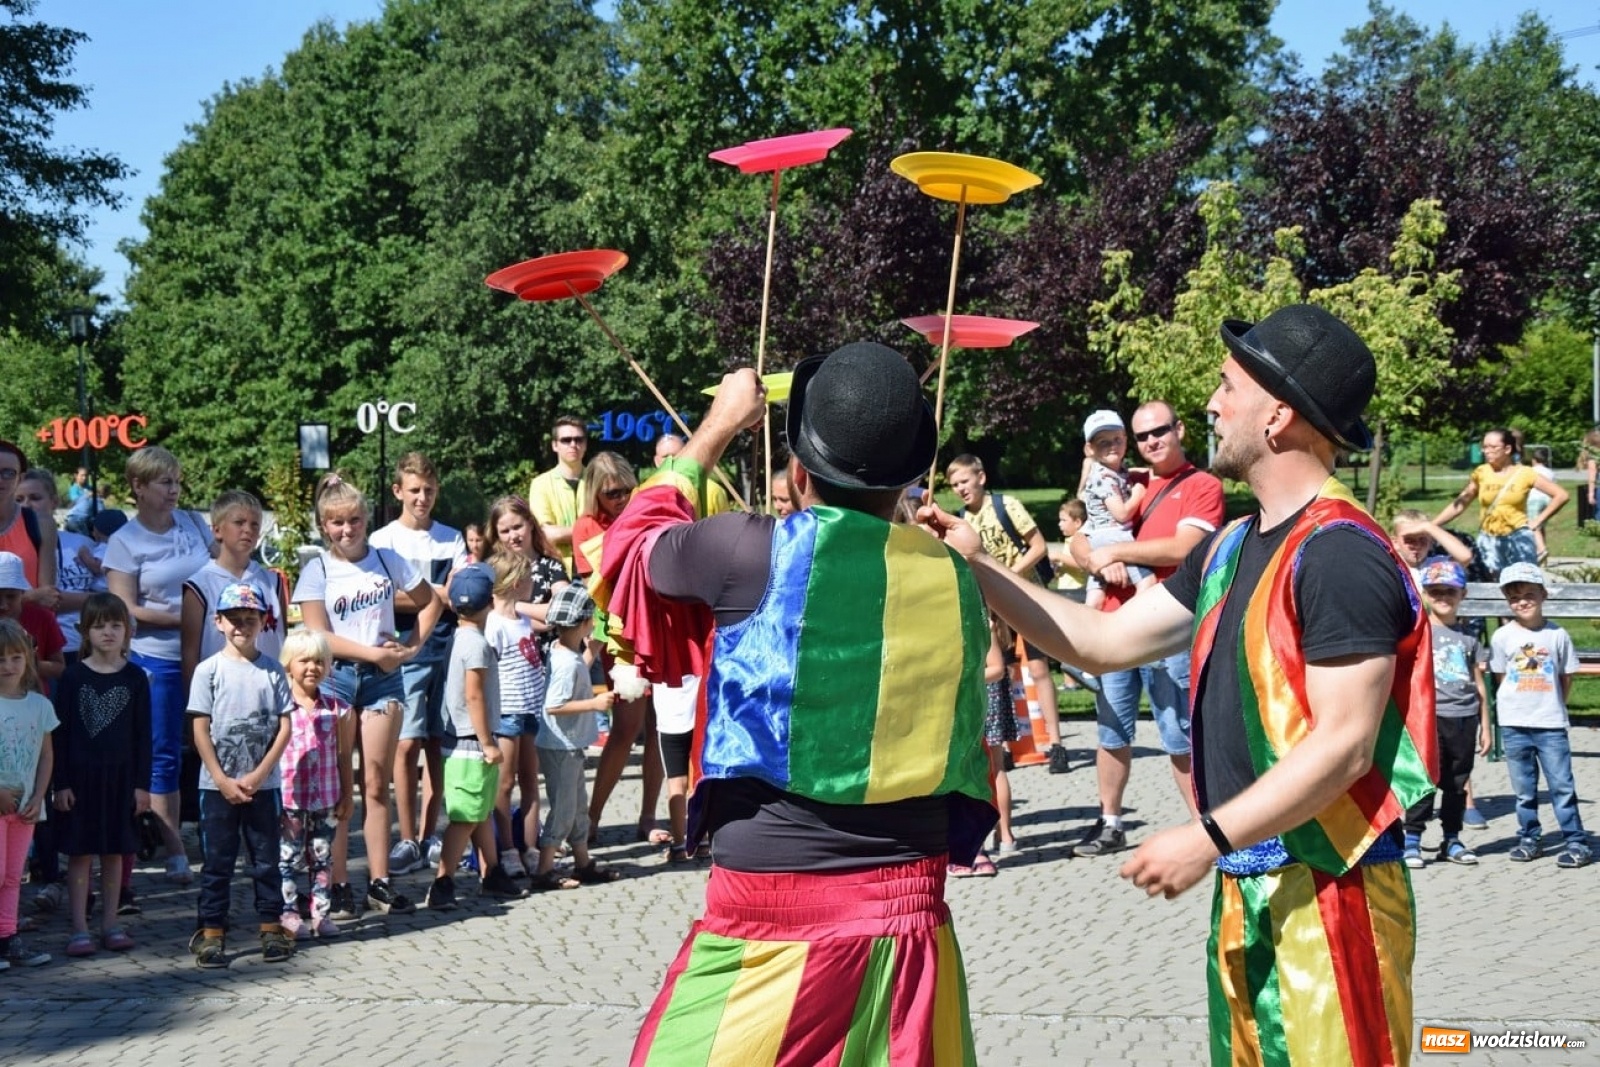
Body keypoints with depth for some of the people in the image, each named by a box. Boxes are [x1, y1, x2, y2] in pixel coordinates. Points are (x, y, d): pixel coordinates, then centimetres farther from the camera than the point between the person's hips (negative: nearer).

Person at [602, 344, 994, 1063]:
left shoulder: (752, 551, -8)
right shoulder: (953, 579, 3)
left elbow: (632, 544, 12)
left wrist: (718, 426, 23)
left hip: (770, 910, -4)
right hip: (909, 912, 4)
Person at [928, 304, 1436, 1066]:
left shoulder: (1340, 555, -17)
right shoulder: (1233, 547, 12)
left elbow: (1344, 744, -21)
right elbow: (1106, 641, 16)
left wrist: (1209, 837, -22)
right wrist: (978, 568, 10)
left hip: (1327, 892, -9)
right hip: (1247, 888, 9)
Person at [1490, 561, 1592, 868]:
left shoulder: (1557, 635, -1)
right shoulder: (1503, 636, 0)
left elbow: (1566, 677, 7)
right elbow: (1501, 676, 7)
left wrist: (1553, 707, 4)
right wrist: (1522, 703, 3)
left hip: (1551, 724, -1)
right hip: (1514, 725, 1)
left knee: (1562, 785, -2)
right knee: (1524, 788, 9)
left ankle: (1576, 841, 3)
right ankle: (1528, 838, 19)